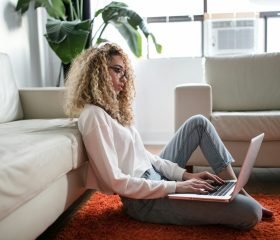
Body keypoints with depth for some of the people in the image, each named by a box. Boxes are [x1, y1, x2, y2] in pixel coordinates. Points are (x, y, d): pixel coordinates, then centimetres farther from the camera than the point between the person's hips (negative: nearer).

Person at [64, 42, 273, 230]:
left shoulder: (112, 108, 12)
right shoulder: (93, 115, -18)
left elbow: (144, 155, 11)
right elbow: (116, 182, -23)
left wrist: (185, 175, 0)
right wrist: (176, 186, -20)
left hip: (155, 176, 10)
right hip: (145, 199, -10)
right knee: (250, 212, -19)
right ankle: (244, 201, 17)